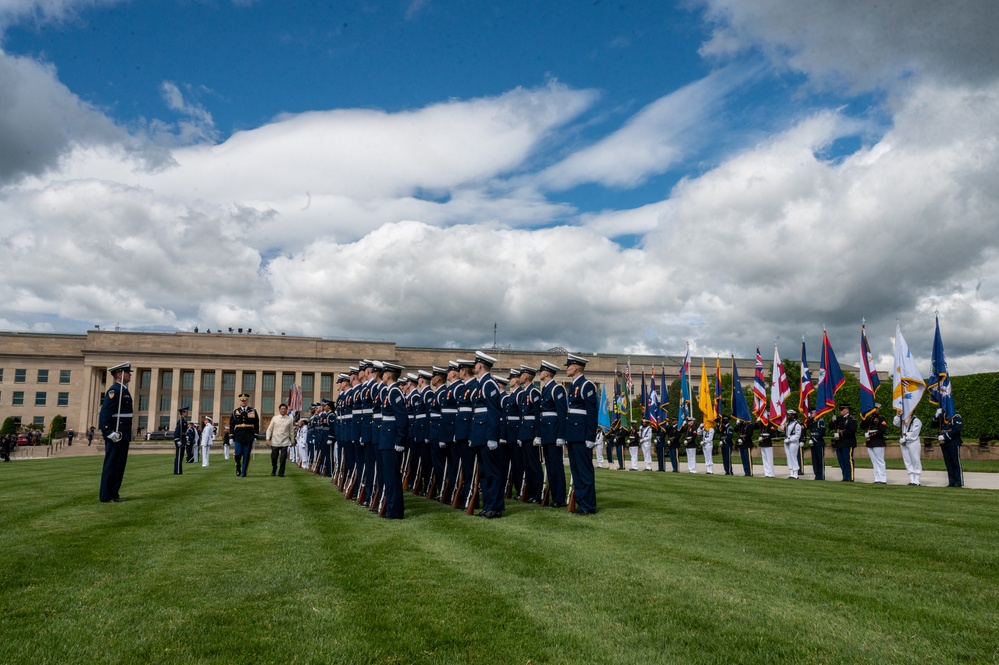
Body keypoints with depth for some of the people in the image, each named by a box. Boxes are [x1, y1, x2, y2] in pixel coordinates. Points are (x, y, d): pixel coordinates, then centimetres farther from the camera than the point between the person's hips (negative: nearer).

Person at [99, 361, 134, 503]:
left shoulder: (123, 390, 18)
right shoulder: (114, 390, -13)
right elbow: (105, 411, -21)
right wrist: (109, 433, -24)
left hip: (123, 435, 10)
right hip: (116, 435, -10)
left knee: (119, 465, 12)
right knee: (112, 465, -5)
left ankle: (113, 493, 19)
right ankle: (106, 496, 0)